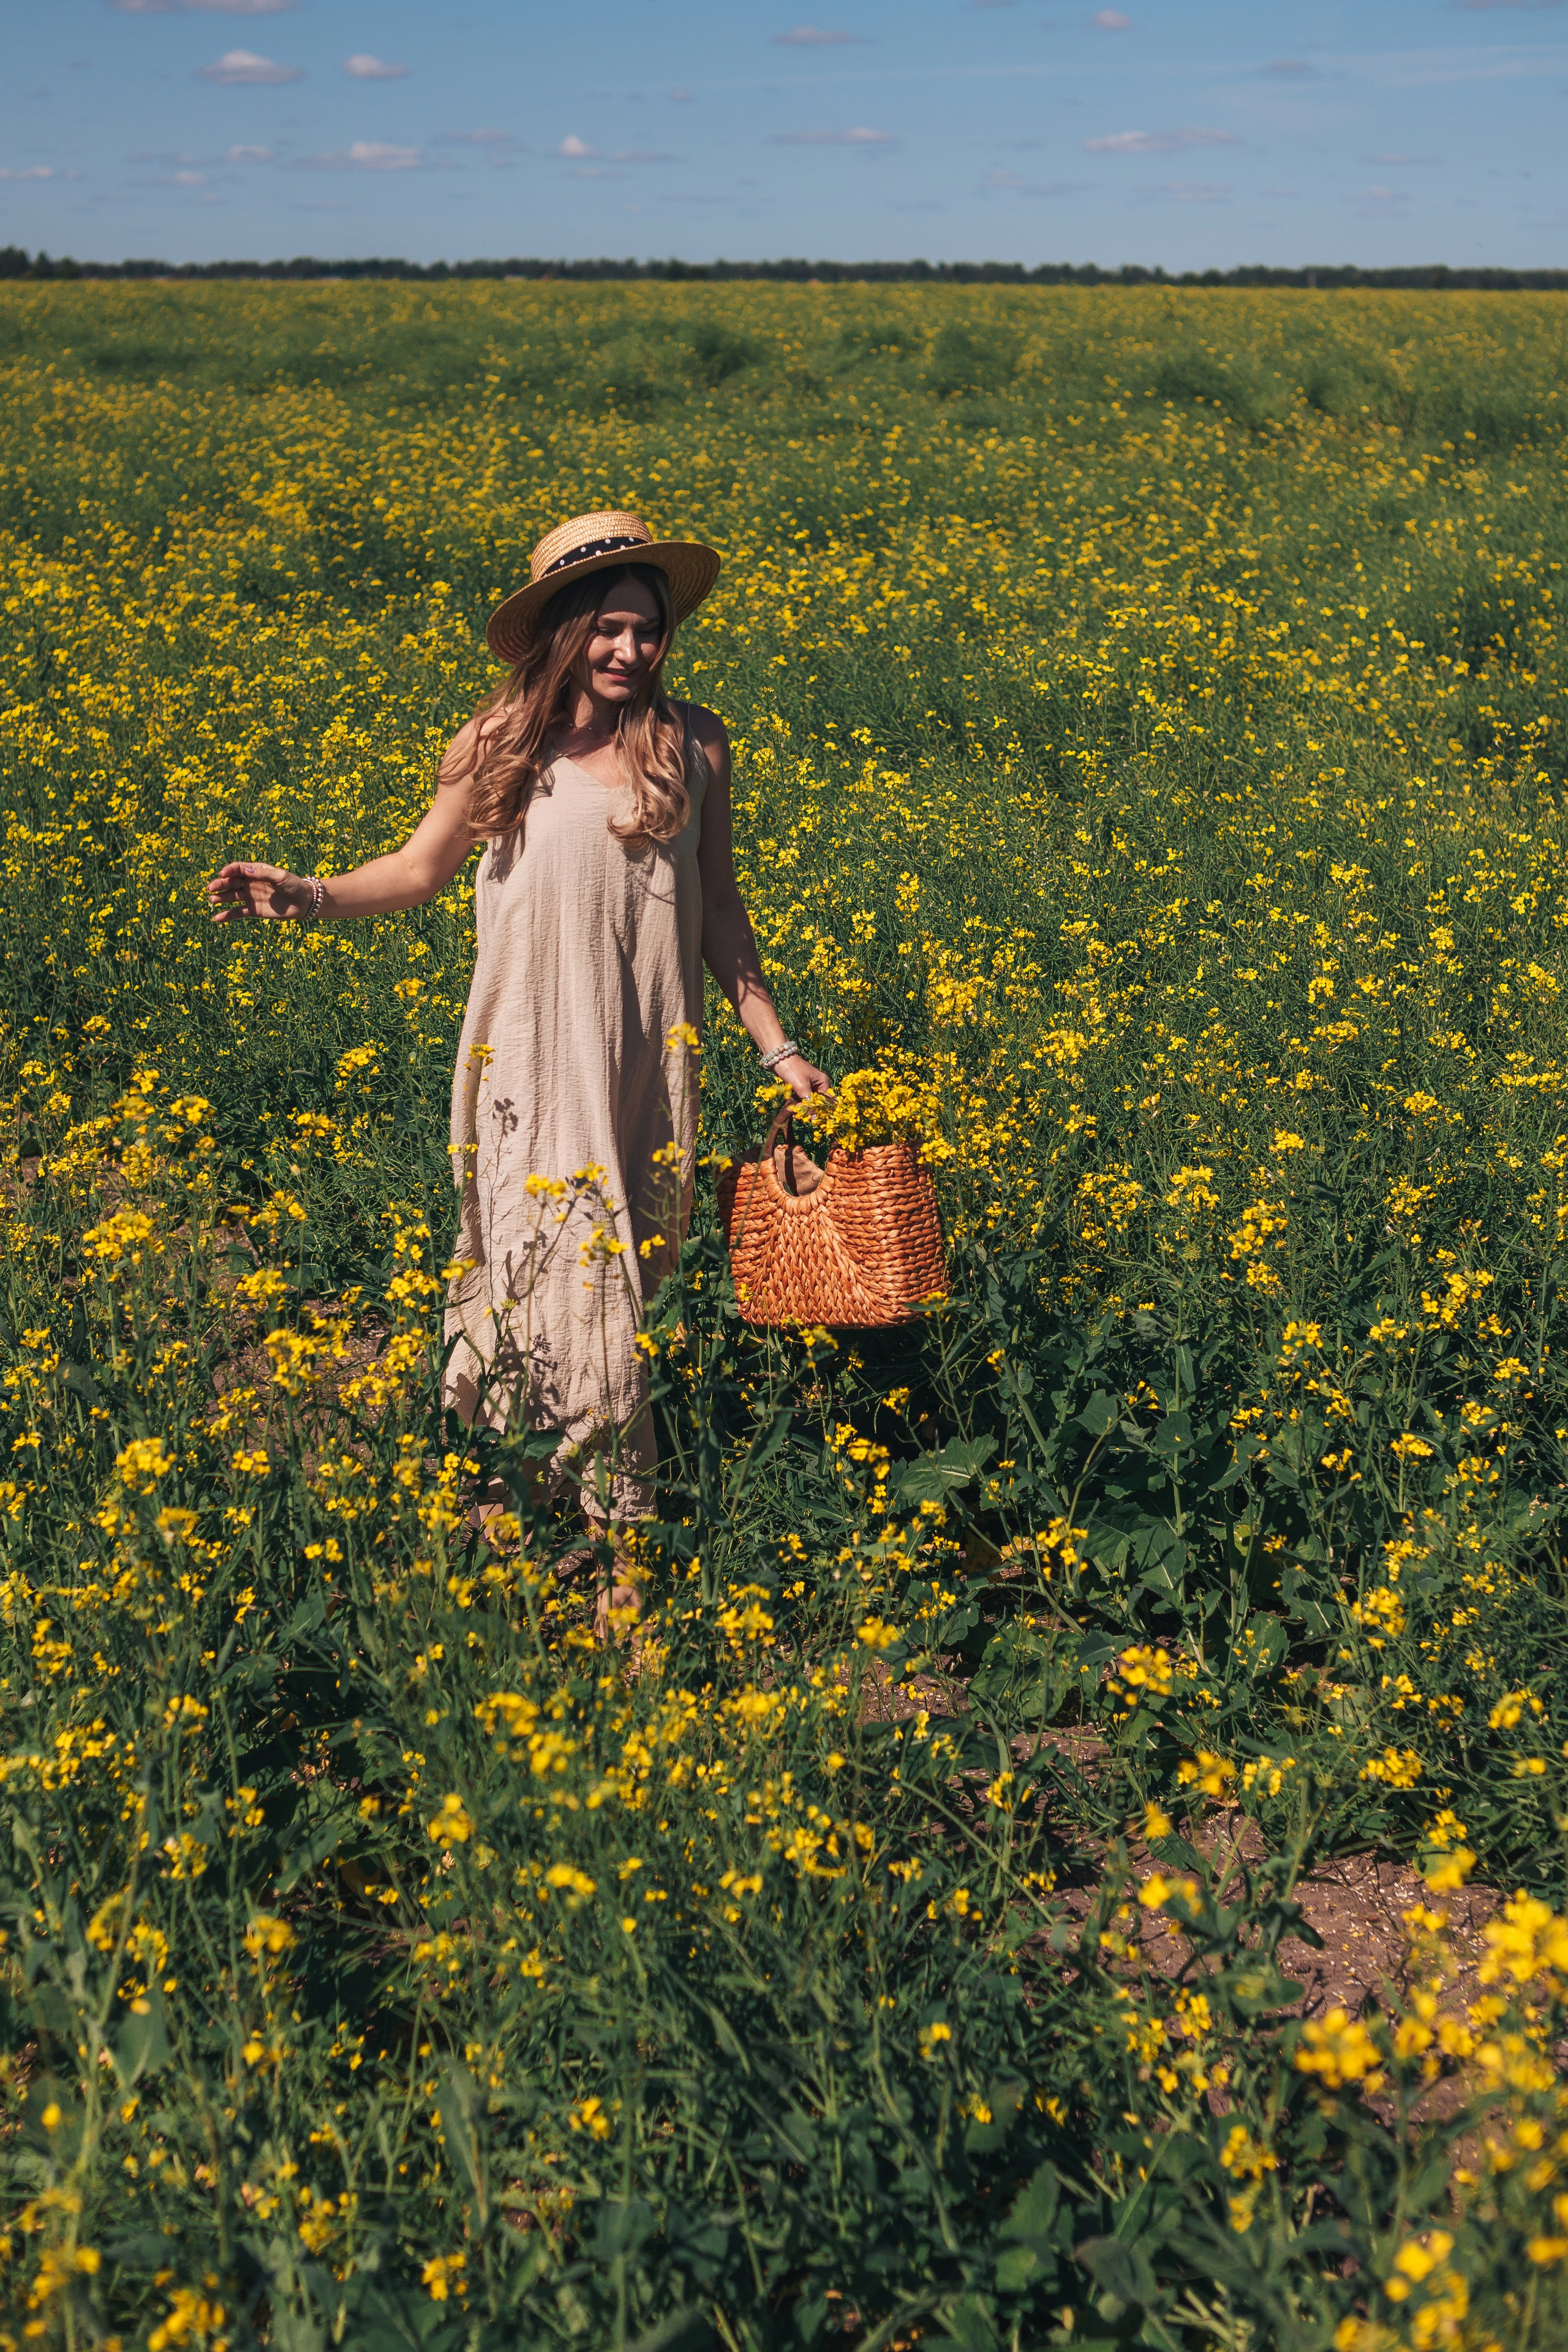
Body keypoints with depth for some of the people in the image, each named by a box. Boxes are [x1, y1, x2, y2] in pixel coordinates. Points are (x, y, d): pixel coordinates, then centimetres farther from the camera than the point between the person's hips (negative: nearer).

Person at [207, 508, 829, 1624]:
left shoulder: (695, 747, 2)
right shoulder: (497, 750, -3)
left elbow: (718, 907, 11)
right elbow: (419, 872, 9)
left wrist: (777, 1044, 10)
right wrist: (308, 895, -9)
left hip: (648, 1067, 2)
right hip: (534, 1065, -2)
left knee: (624, 1279, 8)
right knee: (576, 1286, -5)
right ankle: (622, 1533, 7)